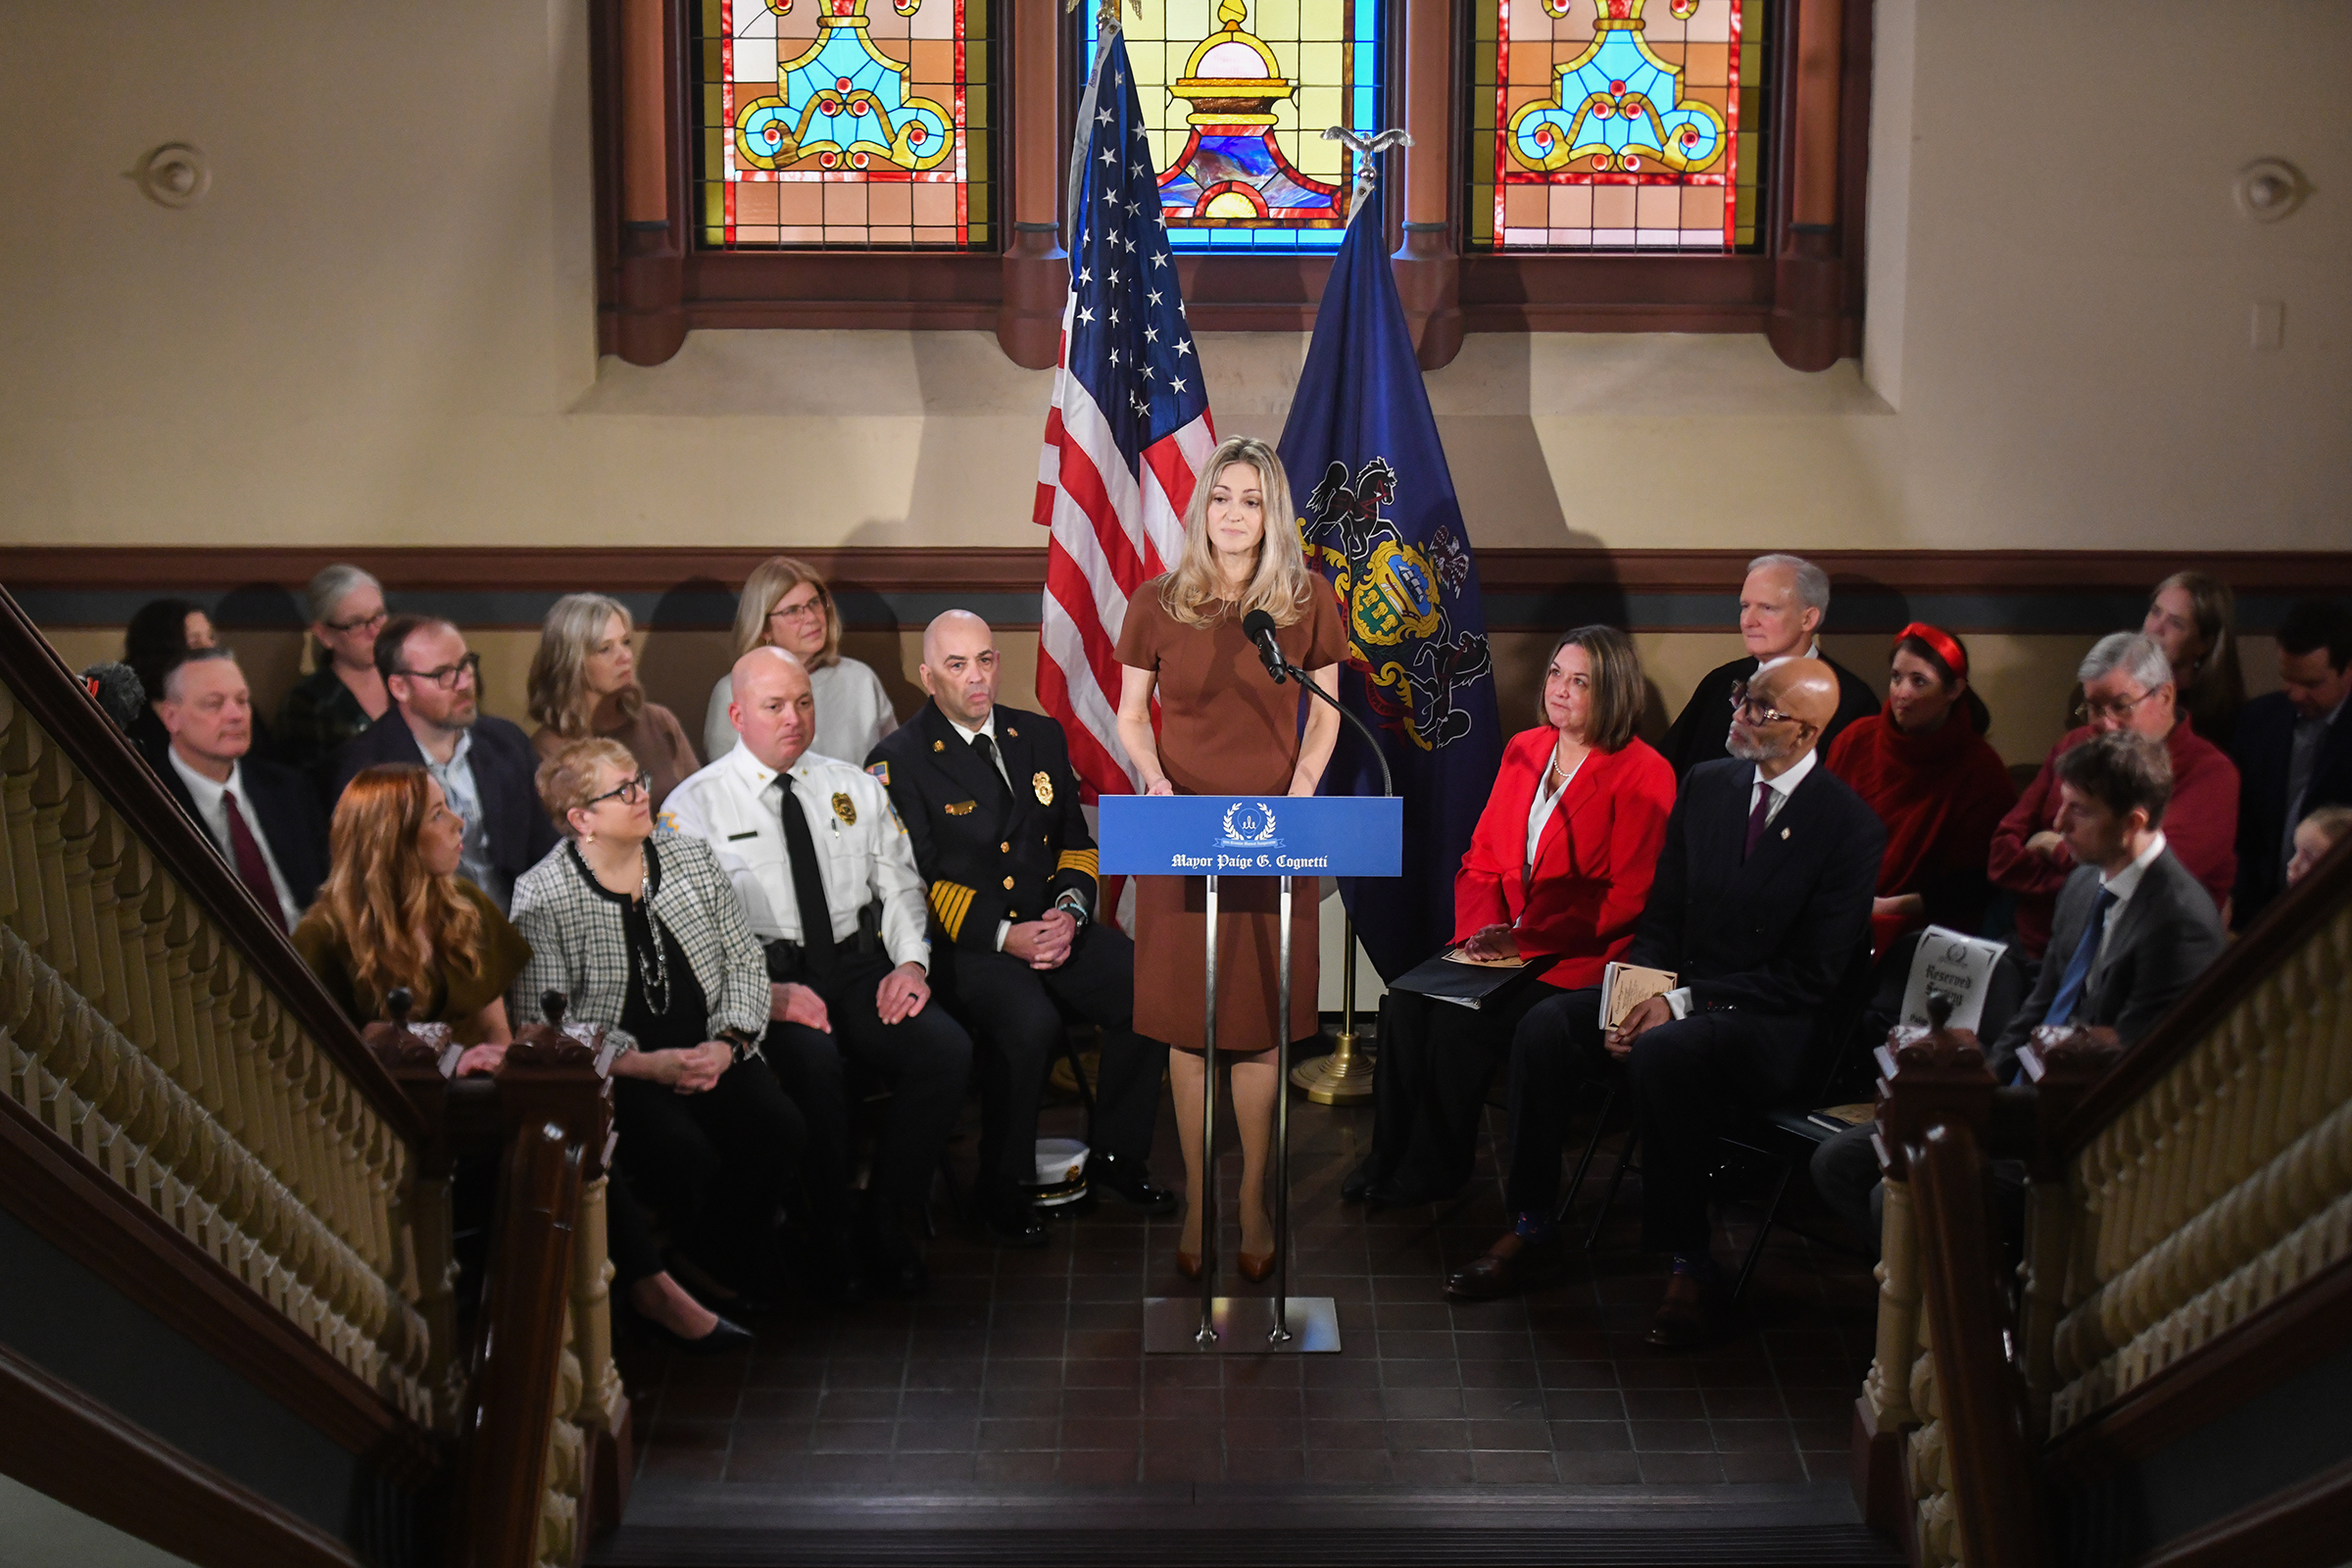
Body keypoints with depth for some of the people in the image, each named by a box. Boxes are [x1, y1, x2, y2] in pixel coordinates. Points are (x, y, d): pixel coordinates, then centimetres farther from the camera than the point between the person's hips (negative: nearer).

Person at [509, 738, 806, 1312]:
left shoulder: (691, 857, 9)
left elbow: (744, 959, 11)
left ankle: (712, 1267, 1)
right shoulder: (541, 899, -6)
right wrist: (647, 1065, -19)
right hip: (614, 1072, -5)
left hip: (710, 1055, 5)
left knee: (779, 1130, -22)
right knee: (687, 1156, -31)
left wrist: (729, 1042, -7)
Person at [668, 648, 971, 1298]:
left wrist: (910, 962, -3)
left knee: (947, 1050, -24)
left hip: (860, 965, 4)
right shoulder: (696, 805, 2)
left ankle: (886, 1222, -8)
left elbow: (899, 885, 17)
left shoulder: (855, 787, 16)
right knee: (813, 1066, -36)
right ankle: (830, 1229, -13)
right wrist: (768, 992, -18)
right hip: (764, 981, -4)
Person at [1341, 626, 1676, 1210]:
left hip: (1576, 958, -6)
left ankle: (1435, 1169, -7)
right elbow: (1481, 859, 15)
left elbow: (1627, 898, -12)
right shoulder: (1523, 750, 13)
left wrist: (1524, 939, -17)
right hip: (1502, 944, 6)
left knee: (1462, 1019, -25)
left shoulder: (1643, 774, -7)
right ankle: (1391, 1155, -6)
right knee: (1407, 1002, -19)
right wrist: (1480, 930, -5)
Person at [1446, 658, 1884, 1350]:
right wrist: (1641, 993, -8)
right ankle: (1533, 1230, -6)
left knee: (1661, 1054, -35)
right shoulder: (1706, 785, 7)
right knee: (1546, 1026, -16)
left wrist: (1682, 1005, -20)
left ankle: (1691, 1264, -23)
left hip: (1774, 1025, -6)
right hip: (1676, 989, 6)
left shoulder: (1850, 826, -13)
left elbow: (1811, 977, -15)